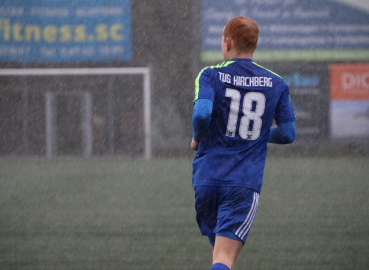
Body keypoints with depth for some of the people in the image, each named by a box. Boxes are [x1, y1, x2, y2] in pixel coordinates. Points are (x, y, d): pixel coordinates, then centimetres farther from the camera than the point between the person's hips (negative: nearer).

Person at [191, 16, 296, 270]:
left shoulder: (211, 75, -1)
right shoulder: (276, 84, 7)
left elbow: (202, 113, -18)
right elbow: (288, 133, 7)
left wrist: (197, 139, 3)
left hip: (207, 179, 0)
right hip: (246, 182, 0)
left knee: (220, 249, 19)